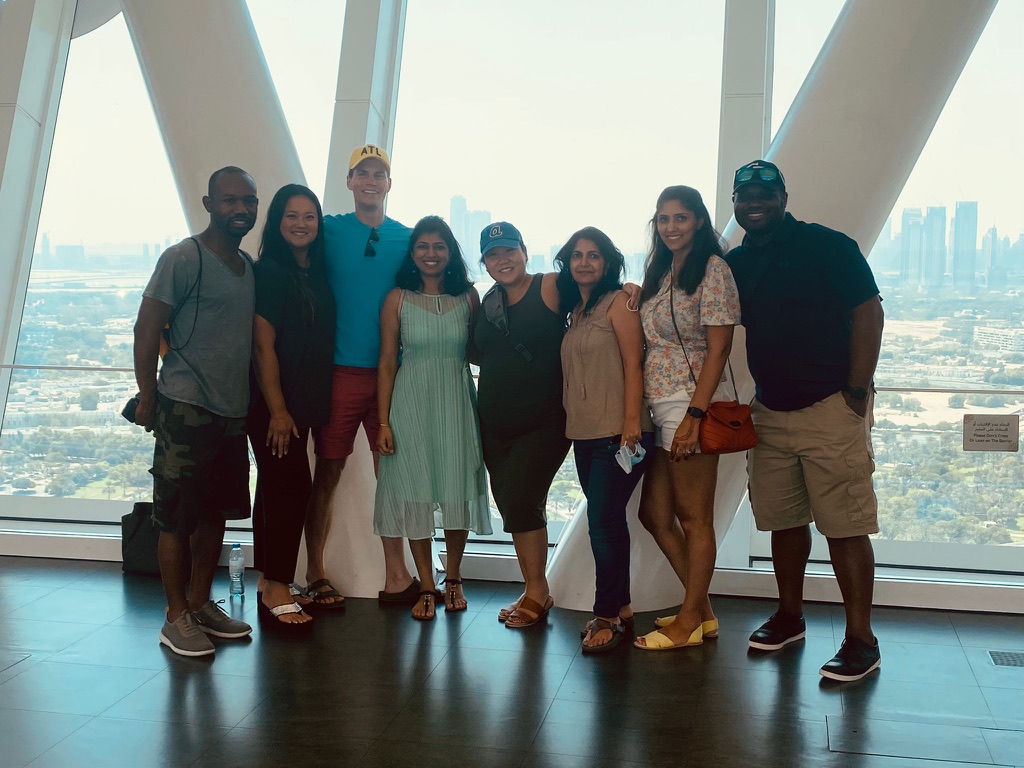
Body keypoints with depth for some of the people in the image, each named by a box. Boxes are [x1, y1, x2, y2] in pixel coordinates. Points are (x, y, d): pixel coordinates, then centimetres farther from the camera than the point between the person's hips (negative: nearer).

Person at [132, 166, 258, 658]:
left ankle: (201, 604, 28)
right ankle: (177, 618, 13)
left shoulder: (249, 266, 14)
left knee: (216, 512, 14)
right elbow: (146, 329, -9)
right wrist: (147, 399, -9)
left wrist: (254, 400, 14)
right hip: (187, 409, -7)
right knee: (177, 518, 1)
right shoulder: (183, 258, -9)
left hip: (233, 410, 7)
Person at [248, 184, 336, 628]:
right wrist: (277, 410, -17)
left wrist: (314, 405, 9)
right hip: (274, 403, -7)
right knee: (290, 488, -5)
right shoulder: (269, 272, -10)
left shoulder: (318, 273, 11)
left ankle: (270, 583, 23)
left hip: (307, 402, 7)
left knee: (280, 490, 13)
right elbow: (263, 346, -15)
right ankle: (275, 591, 7)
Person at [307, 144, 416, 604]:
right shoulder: (329, 231, 3)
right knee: (328, 471, 4)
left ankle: (396, 577, 15)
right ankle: (315, 573, 16)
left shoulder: (407, 237, 8)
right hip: (340, 370, -2)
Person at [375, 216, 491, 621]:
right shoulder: (398, 299, 0)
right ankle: (426, 587, 16)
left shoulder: (468, 296, 3)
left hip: (456, 403, 1)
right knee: (415, 493, 3)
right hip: (410, 403, -1)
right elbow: (387, 363, -1)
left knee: (457, 491, 7)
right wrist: (383, 423, -5)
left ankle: (453, 579, 27)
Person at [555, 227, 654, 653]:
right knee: (609, 522, 13)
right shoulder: (574, 311, 17)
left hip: (618, 432, -7)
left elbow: (633, 365, -12)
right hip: (583, 433, 8)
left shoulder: (619, 302, -5)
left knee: (602, 522, -8)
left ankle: (607, 614, 5)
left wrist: (631, 422, -18)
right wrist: (567, 420, 12)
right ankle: (620, 608, 23)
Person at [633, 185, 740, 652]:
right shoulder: (660, 272, 17)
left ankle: (690, 622, 14)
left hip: (691, 404, -9)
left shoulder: (711, 269, -7)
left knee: (694, 517, 1)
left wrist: (693, 415, -20)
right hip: (659, 405, 9)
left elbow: (718, 348, -13)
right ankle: (702, 611, 26)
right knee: (654, 513, 13)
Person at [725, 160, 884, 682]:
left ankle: (861, 639, 5)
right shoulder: (735, 264, 11)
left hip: (829, 408, -6)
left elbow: (867, 313, -9)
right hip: (769, 411, 6)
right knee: (783, 519, 13)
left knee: (844, 525, -3)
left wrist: (857, 393, -13)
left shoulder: (826, 246, -5)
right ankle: (790, 615, 28)